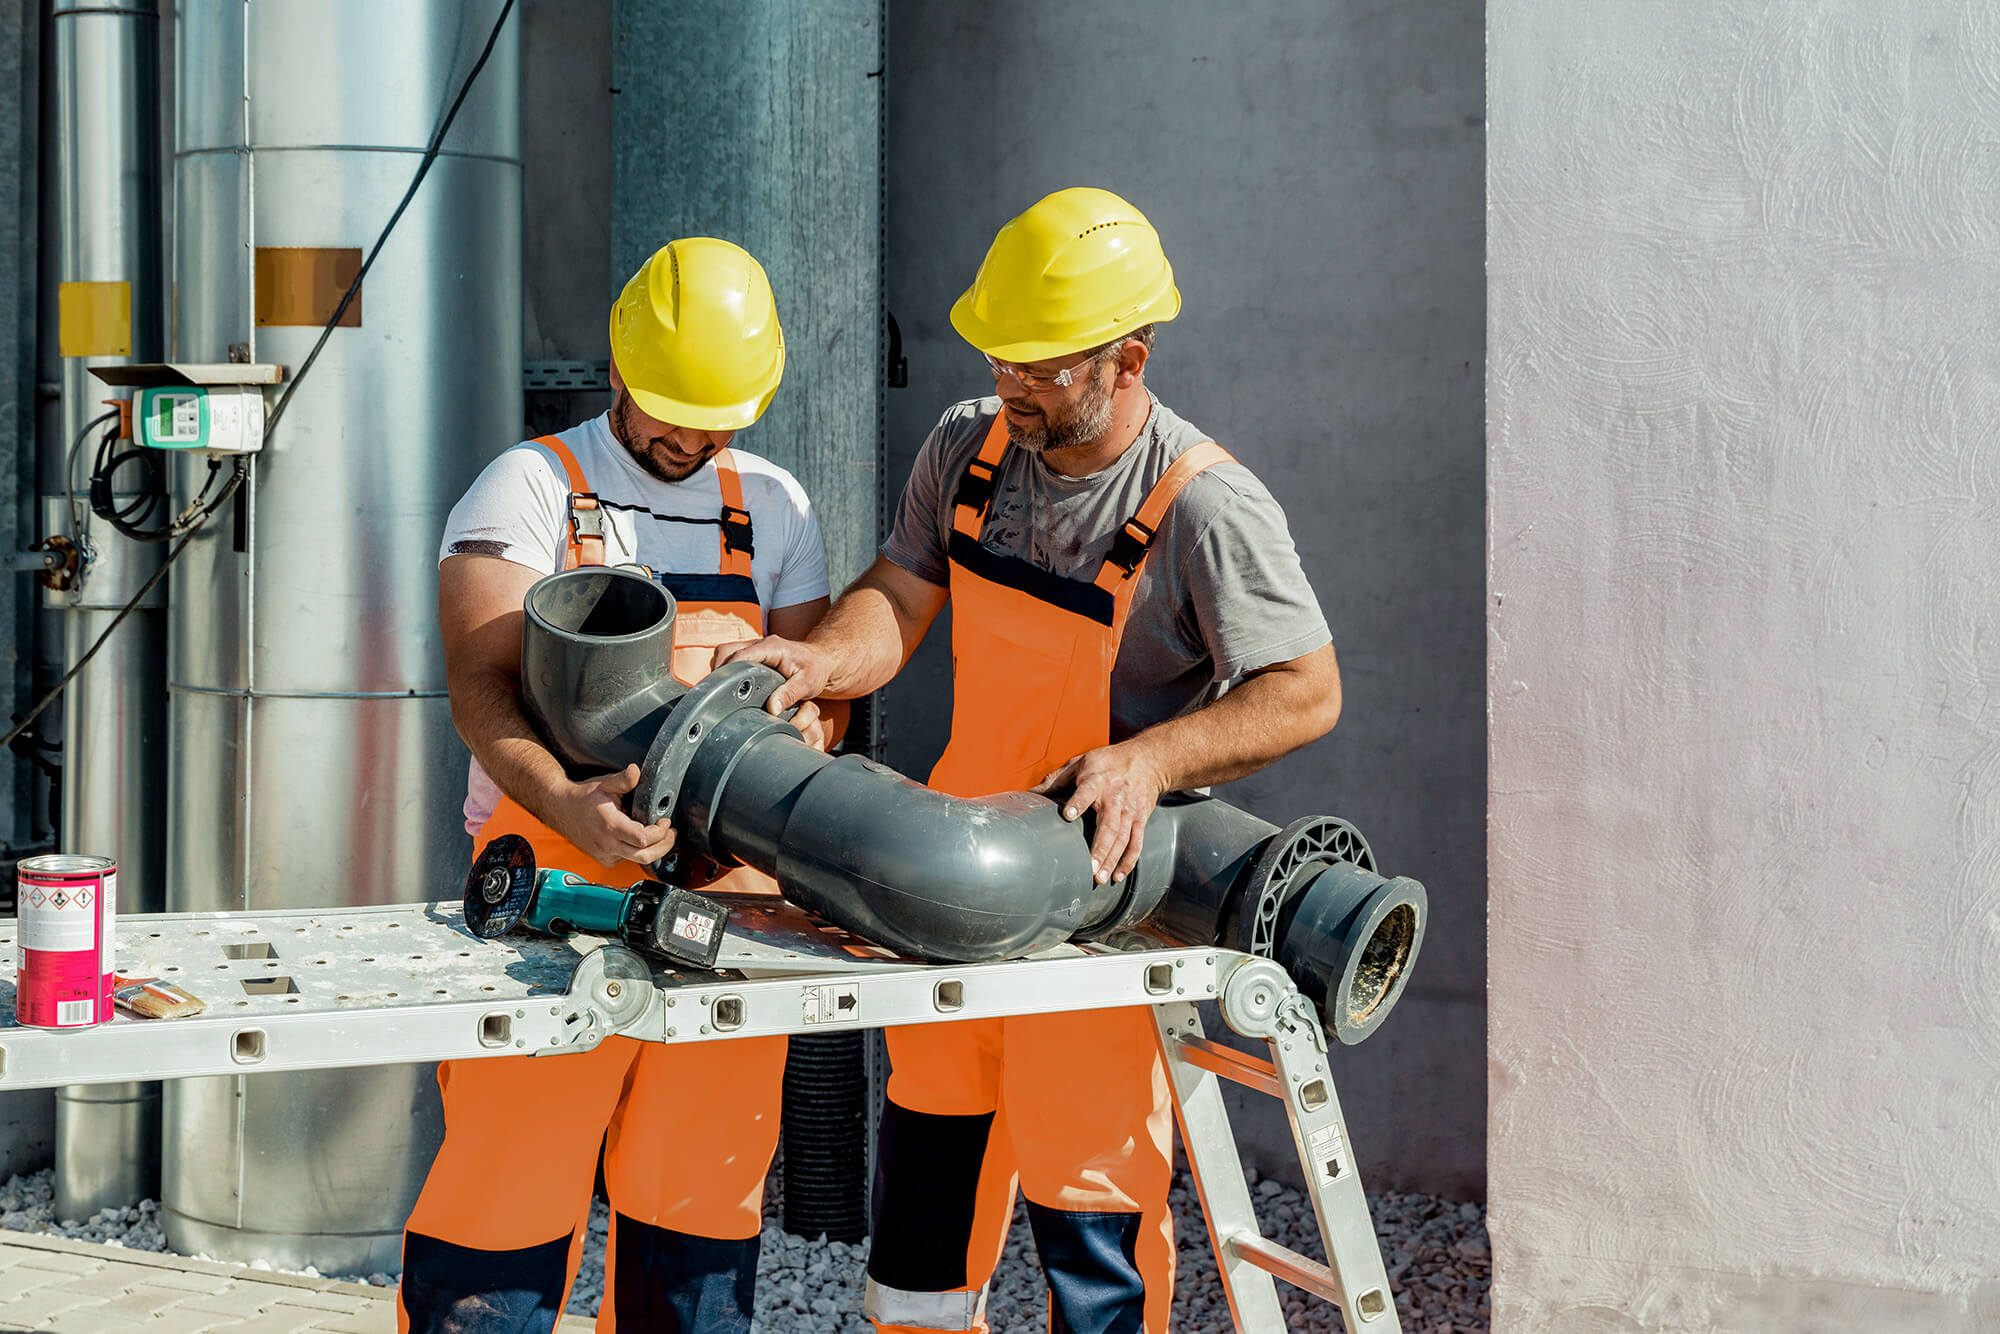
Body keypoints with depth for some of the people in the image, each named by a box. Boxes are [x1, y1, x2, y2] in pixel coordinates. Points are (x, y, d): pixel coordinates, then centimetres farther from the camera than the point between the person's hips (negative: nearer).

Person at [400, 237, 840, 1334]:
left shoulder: (772, 505, 15)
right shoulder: (531, 486, 2)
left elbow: (815, 684, 12)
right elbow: (481, 688, -10)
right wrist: (568, 803, -29)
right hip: (553, 876, -4)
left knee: (704, 1188, 8)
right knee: (509, 1174, -4)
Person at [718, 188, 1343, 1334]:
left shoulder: (1207, 507, -20)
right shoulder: (971, 445, -1)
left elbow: (1307, 692, -19)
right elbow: (900, 598, 0)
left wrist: (1148, 760, -32)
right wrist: (821, 657, -22)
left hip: (1105, 885, -6)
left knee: (1090, 1190, 1)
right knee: (929, 1128, 19)